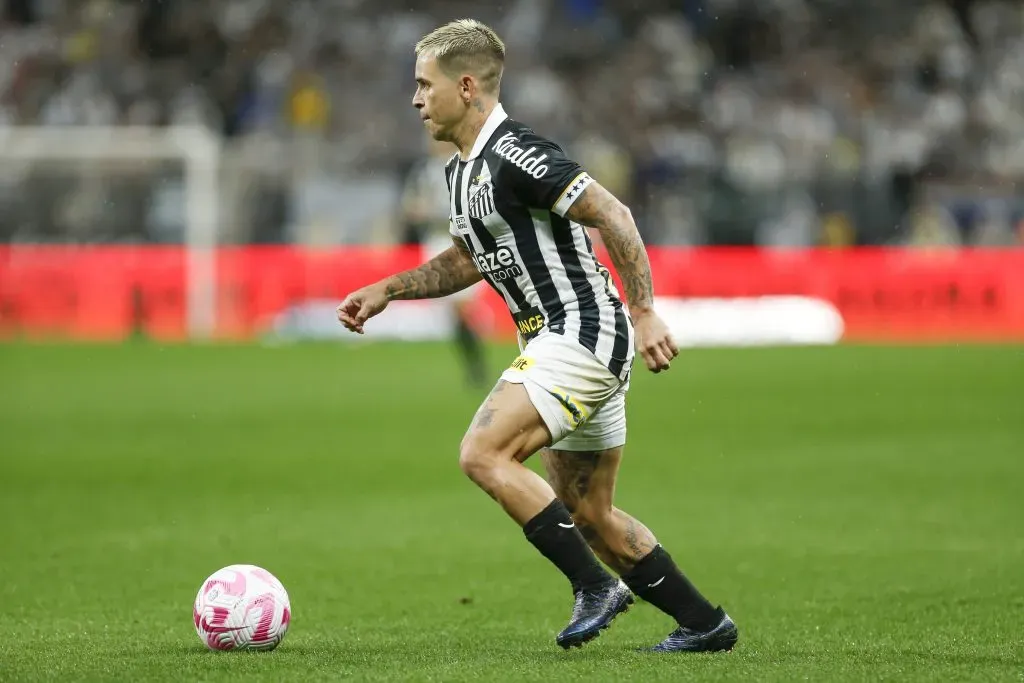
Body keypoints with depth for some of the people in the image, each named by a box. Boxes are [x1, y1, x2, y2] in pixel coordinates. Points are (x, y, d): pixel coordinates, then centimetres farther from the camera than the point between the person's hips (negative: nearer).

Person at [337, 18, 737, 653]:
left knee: (484, 454, -19)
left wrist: (645, 315, -24)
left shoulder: (516, 155, -17)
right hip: (559, 342, 10)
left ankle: (596, 586, -14)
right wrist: (386, 291, 18)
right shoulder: (463, 170, 14)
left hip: (582, 333, -10)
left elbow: (612, 215, -21)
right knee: (590, 516, 12)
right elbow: (468, 261, 28)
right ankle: (705, 623, 17)